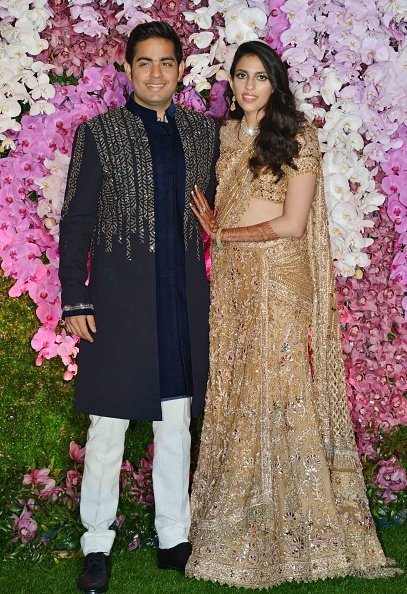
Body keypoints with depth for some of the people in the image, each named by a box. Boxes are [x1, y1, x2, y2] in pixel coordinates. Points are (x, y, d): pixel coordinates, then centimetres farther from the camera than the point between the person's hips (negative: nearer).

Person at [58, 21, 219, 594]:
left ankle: (174, 539, 25)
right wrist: (75, 300, -6)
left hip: (184, 299, 3)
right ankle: (97, 547, 17)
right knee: (108, 426, 3)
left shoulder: (204, 131, 9)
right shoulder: (98, 132, 0)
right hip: (120, 298, -3)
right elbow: (76, 220, -2)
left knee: (177, 423, 11)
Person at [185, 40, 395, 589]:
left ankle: (290, 527, 9)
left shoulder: (296, 138, -5)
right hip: (231, 279, 6)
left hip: (280, 277, -6)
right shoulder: (224, 136, 13)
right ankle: (235, 519, 15)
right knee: (232, 395, 6)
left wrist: (222, 233, -6)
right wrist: (211, 221, 5)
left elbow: (291, 224, -12)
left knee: (277, 390, -2)